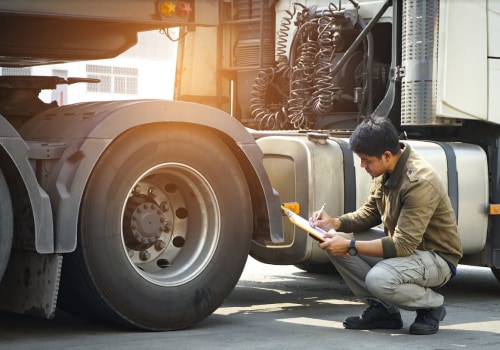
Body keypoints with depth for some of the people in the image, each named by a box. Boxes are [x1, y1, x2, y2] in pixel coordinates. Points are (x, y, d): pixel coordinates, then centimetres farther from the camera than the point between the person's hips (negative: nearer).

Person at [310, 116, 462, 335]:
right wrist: (335, 223, -10)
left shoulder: (419, 182, -30)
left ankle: (432, 305, -4)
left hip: (436, 258, -9)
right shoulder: (385, 171, -4)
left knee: (378, 279, -35)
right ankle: (383, 309, 1)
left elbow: (402, 246, -30)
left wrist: (350, 246, -31)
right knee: (336, 240, -7)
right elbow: (371, 212, 8)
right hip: (402, 243, 9)